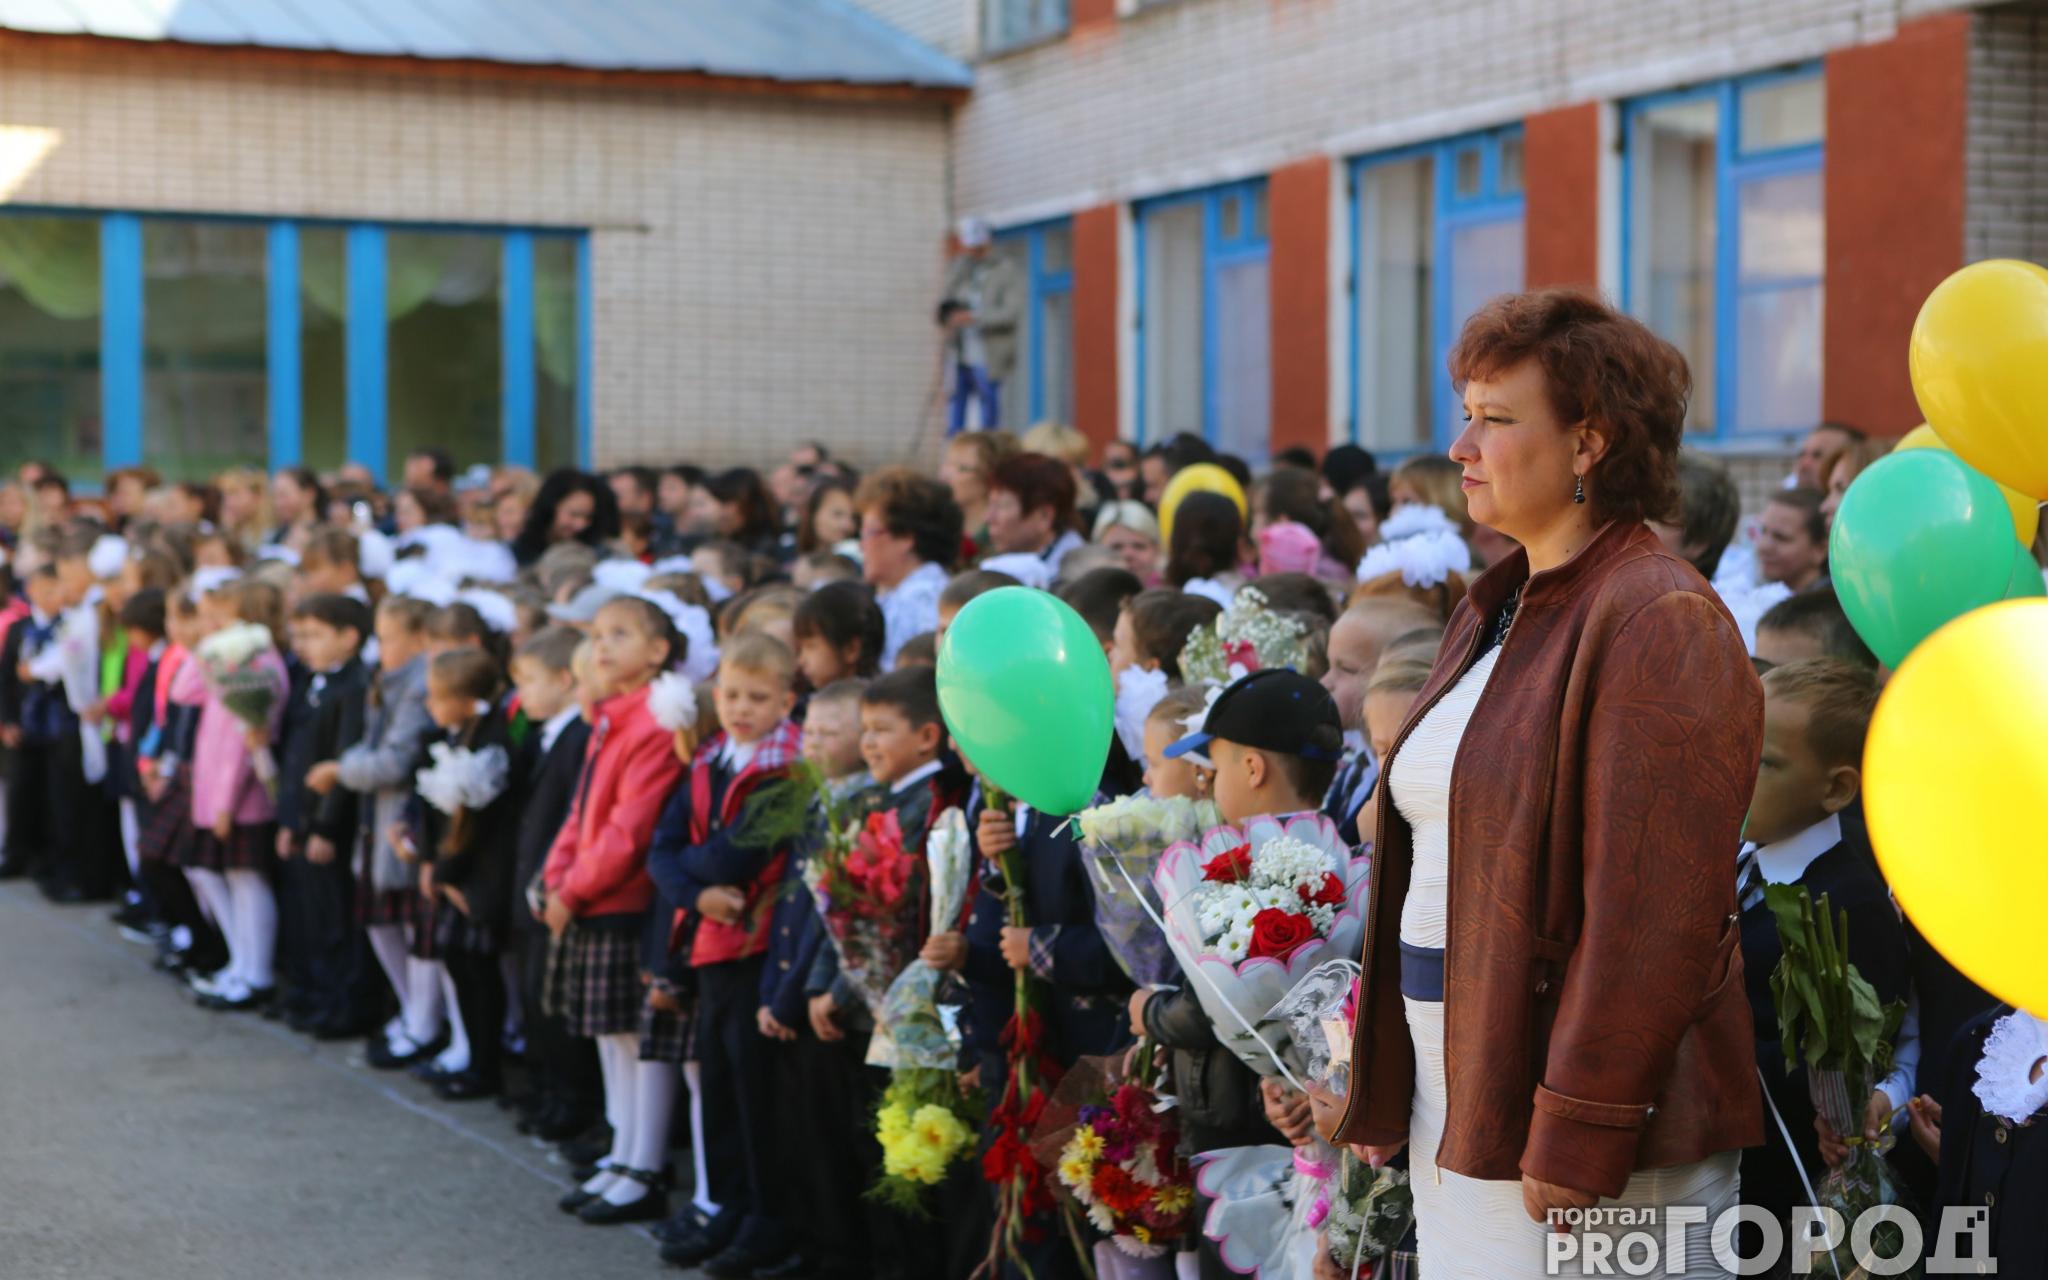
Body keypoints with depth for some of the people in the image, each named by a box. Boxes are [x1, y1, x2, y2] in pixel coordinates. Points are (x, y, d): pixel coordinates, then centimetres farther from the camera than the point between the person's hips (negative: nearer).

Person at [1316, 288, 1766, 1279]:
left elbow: (1652, 912, -19)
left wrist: (1578, 1139, -21)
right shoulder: (1495, 612, 15)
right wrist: (1379, 1080, 15)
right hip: (1452, 1108, 8)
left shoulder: (1658, 623, -13)